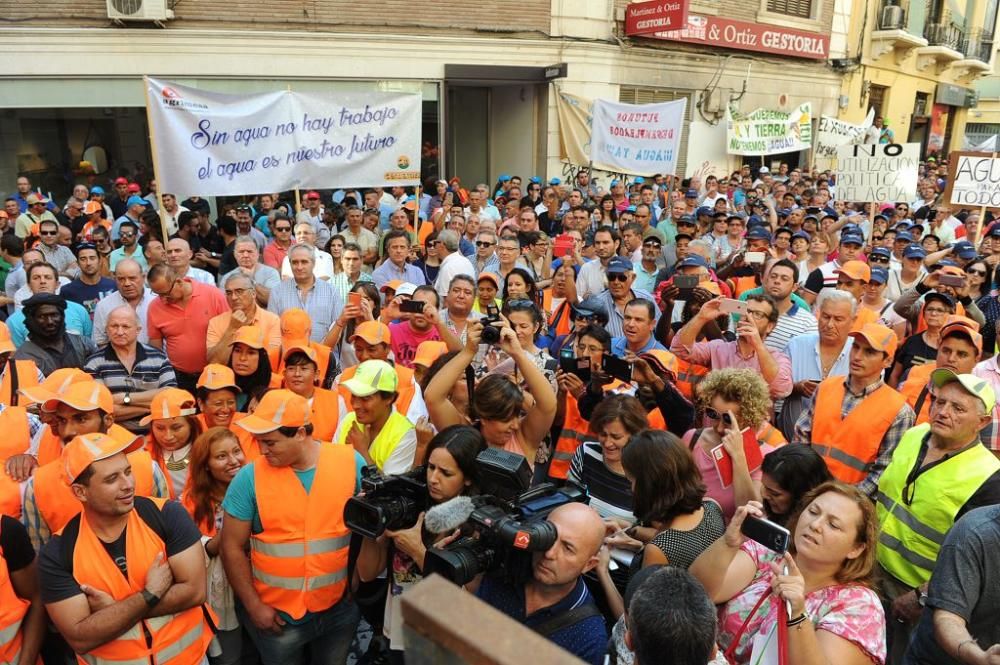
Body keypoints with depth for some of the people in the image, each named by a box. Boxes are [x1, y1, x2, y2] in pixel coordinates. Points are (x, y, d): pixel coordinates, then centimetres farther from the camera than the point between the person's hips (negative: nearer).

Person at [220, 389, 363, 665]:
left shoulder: (351, 462, -12)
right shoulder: (250, 477, -14)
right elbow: (232, 547, -6)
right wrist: (253, 605, -7)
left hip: (341, 608, 1)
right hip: (277, 614, -1)